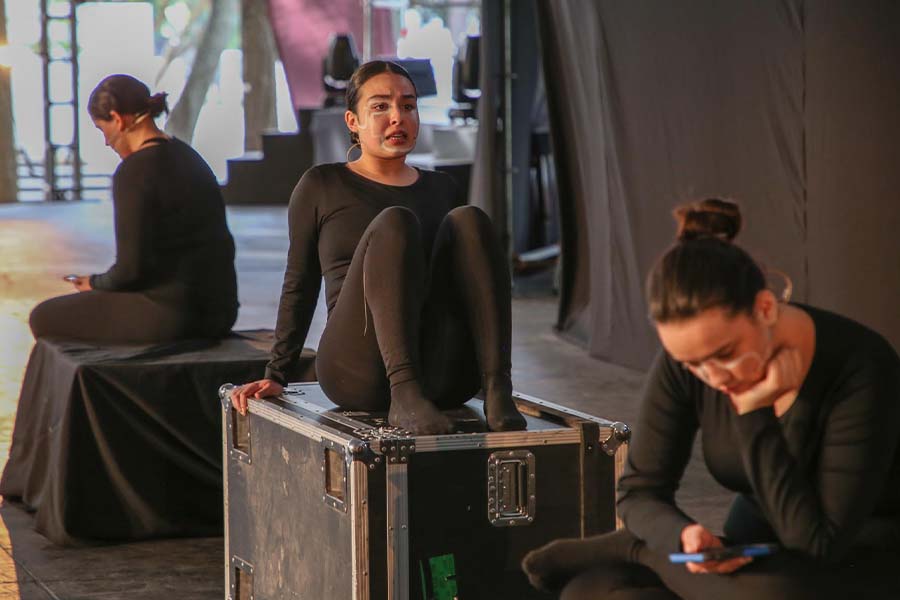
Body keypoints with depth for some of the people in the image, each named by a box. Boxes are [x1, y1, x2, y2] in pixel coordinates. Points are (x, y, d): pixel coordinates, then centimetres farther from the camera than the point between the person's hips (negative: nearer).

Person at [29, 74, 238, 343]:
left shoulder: (134, 172, -15)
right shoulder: (186, 156, 12)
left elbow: (131, 268, -17)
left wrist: (96, 284, 6)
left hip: (174, 315, -9)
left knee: (45, 318, 4)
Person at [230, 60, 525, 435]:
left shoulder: (440, 189, 22)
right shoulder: (322, 186, 11)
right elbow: (300, 285, 15)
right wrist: (276, 375, 10)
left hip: (445, 379, 3)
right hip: (359, 372, -3)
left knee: (468, 221, -20)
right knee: (394, 223, -28)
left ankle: (496, 391, -34)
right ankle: (404, 399, -44)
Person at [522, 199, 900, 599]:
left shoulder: (861, 369, -27)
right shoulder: (685, 360, -13)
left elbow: (820, 543, -27)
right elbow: (639, 491, -7)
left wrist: (754, 415, -30)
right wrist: (683, 537, -29)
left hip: (867, 560, -2)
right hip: (761, 562, 2)